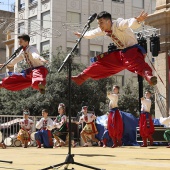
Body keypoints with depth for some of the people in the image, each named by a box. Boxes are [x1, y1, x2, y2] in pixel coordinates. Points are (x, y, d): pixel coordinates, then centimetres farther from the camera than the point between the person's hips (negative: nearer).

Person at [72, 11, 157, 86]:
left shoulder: (118, 24, -23)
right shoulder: (103, 30, 4)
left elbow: (129, 23, -45)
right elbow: (93, 33, 26)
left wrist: (137, 20, -67)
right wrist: (82, 35, 42)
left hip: (133, 50, -9)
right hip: (120, 53, 9)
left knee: (137, 63, -41)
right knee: (101, 62, 14)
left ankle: (148, 76, -70)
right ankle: (81, 77, 29)